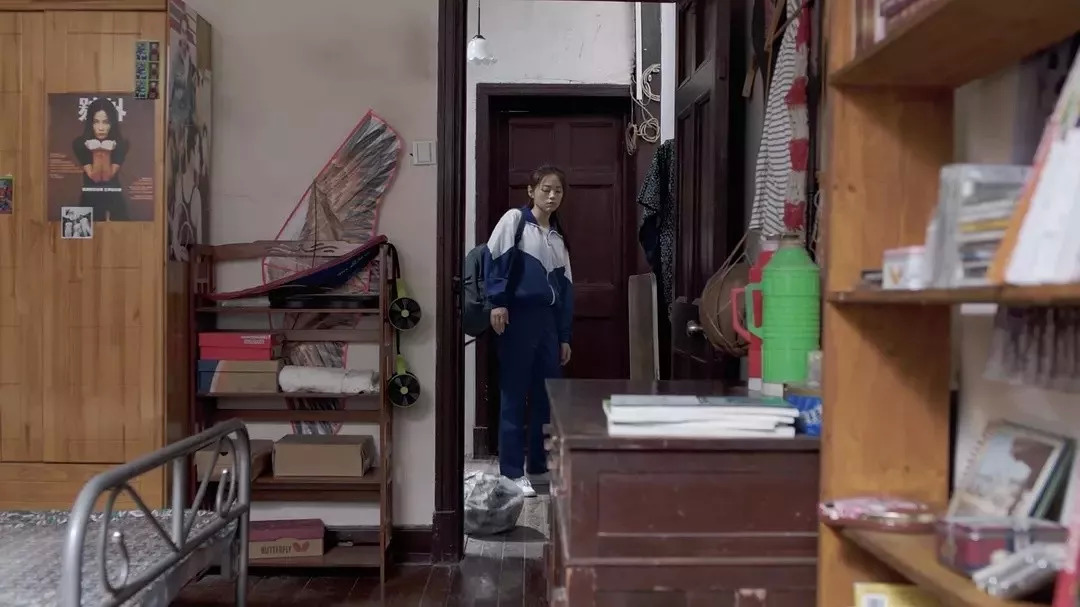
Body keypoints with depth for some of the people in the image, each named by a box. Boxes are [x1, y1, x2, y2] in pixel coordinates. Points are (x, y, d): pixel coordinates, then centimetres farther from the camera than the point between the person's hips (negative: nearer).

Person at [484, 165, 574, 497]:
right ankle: (512, 473, 5)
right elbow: (495, 258, -11)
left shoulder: (558, 237, 17)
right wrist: (497, 302, -20)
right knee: (514, 395, -1)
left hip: (548, 320, 6)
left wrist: (565, 336, 15)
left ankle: (541, 465, 22)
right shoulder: (515, 219, -1)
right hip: (518, 317, -6)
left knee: (547, 395, 9)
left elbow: (565, 289, 17)